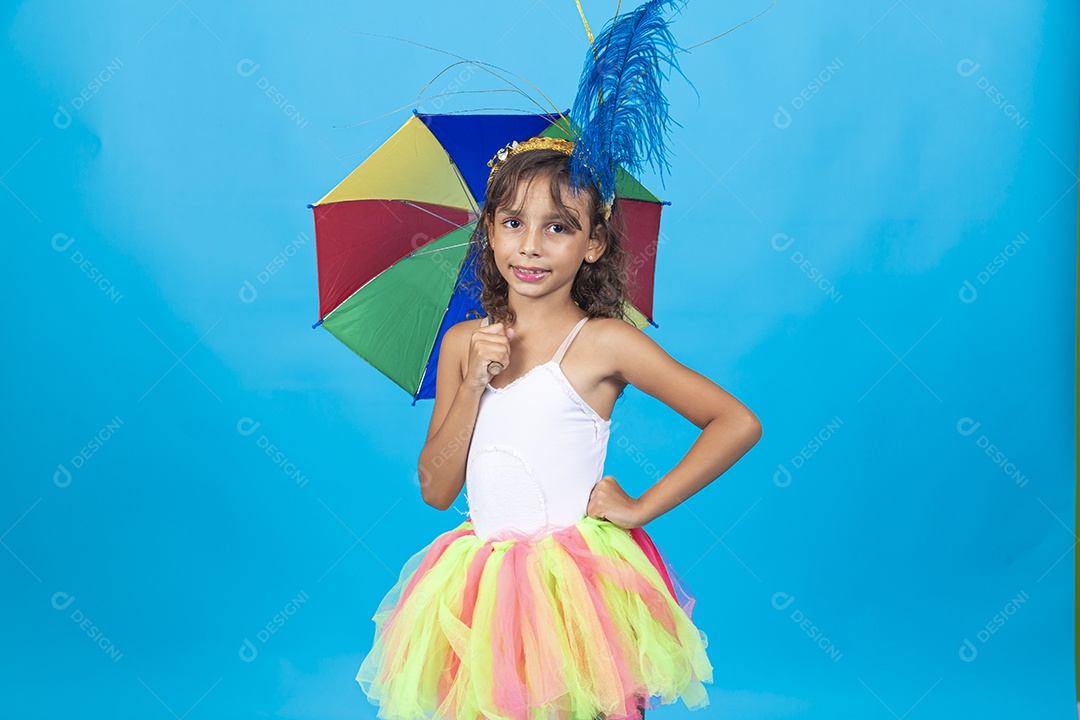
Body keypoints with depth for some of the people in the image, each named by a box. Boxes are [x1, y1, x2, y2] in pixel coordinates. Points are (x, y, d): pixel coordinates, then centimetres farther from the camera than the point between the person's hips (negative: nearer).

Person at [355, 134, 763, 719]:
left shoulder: (604, 342, -9)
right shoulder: (463, 342, 4)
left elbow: (738, 424, -11)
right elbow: (436, 490, 2)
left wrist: (643, 508, -10)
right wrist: (474, 383, -10)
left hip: (573, 583, -4)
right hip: (482, 591, 4)